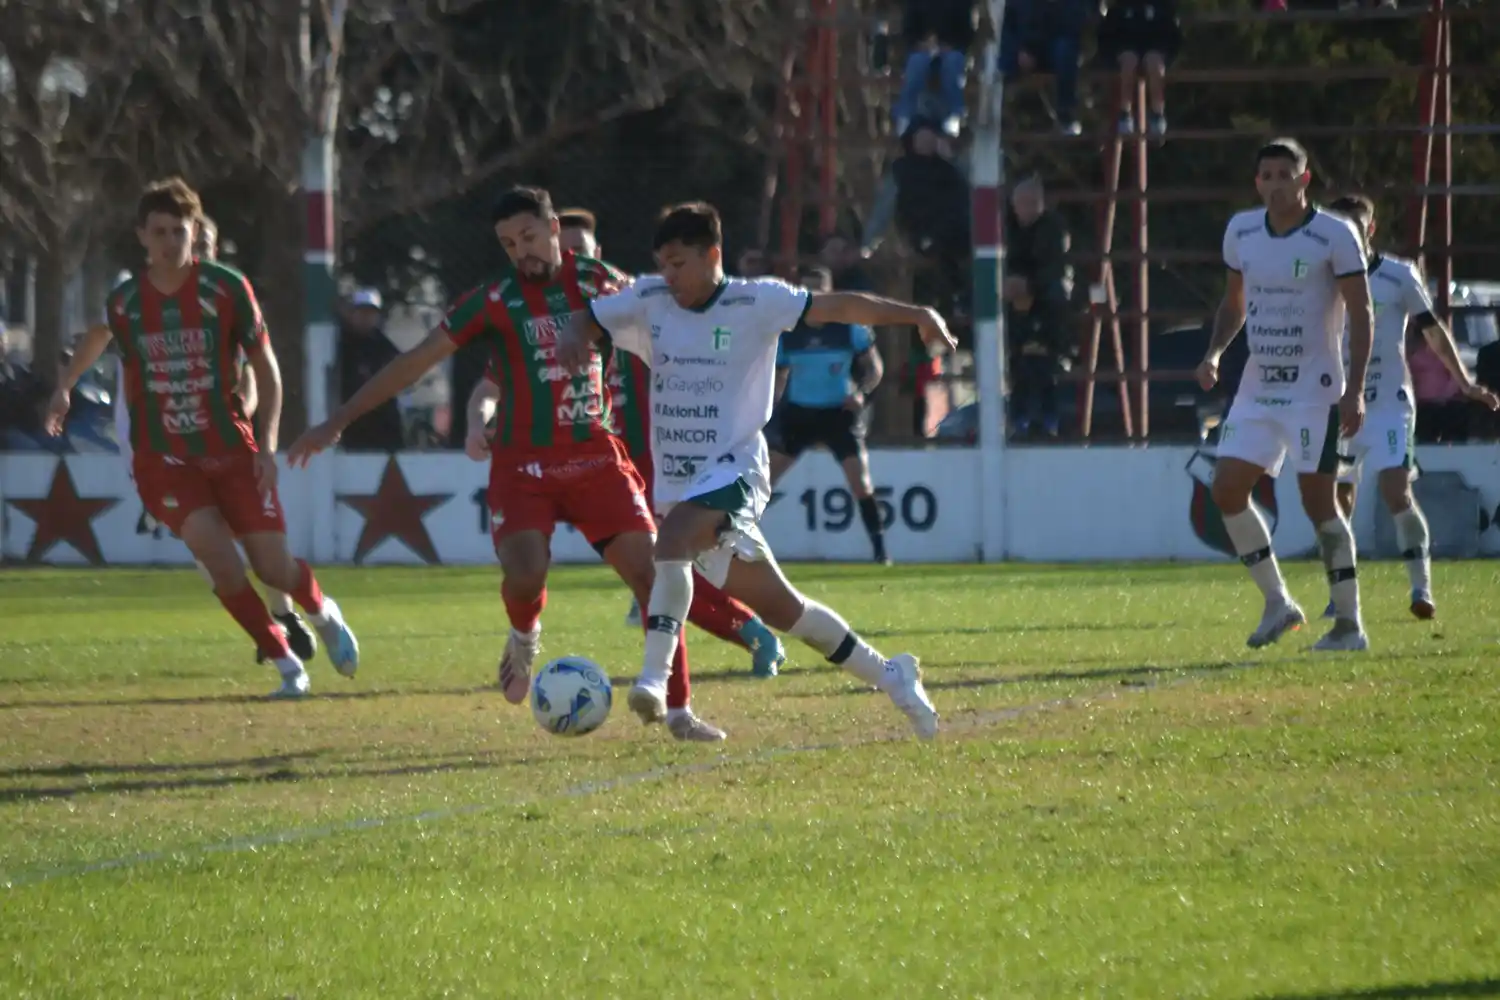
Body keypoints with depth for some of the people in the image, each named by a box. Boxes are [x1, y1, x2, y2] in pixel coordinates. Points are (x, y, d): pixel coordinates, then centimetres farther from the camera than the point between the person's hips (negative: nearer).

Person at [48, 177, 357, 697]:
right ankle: (288, 665, -7)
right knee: (219, 556, -21)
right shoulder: (124, 301, -3)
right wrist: (64, 388, 26)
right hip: (165, 460, 0)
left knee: (273, 567, -3)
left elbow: (266, 368, -2)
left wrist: (266, 446, -11)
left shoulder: (226, 288, -9)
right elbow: (99, 336, 23)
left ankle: (323, 613, 35)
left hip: (232, 453, 0)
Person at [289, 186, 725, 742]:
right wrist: (338, 422, -4)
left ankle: (677, 711, 2)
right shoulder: (496, 300, -4)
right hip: (524, 464, -2)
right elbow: (415, 362, -2)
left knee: (650, 572, -9)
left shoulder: (597, 282, 2)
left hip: (596, 457, 2)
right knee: (525, 574, -24)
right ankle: (525, 638, 14)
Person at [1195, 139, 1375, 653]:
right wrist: (1214, 353, 2)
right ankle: (1278, 602, 11)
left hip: (1314, 389, -6)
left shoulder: (1334, 236, -10)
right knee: (1227, 489, -3)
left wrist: (1355, 390, -17)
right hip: (1258, 388, 6)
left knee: (1317, 499, -8)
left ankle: (1349, 624, 1)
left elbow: (1360, 314, -9)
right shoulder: (1241, 231, 7)